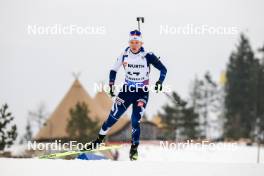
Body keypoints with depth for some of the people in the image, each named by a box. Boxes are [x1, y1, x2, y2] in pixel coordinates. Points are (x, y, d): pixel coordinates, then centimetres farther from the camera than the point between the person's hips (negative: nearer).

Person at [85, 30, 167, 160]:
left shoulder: (147, 56, -13)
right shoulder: (125, 55, -5)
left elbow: (163, 69, -8)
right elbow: (113, 70, 8)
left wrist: (160, 82, -24)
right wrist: (111, 84, -2)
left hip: (142, 92, -3)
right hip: (127, 90, 3)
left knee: (135, 121, -13)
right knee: (112, 117, 1)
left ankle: (134, 149, 0)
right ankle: (98, 140, 16)